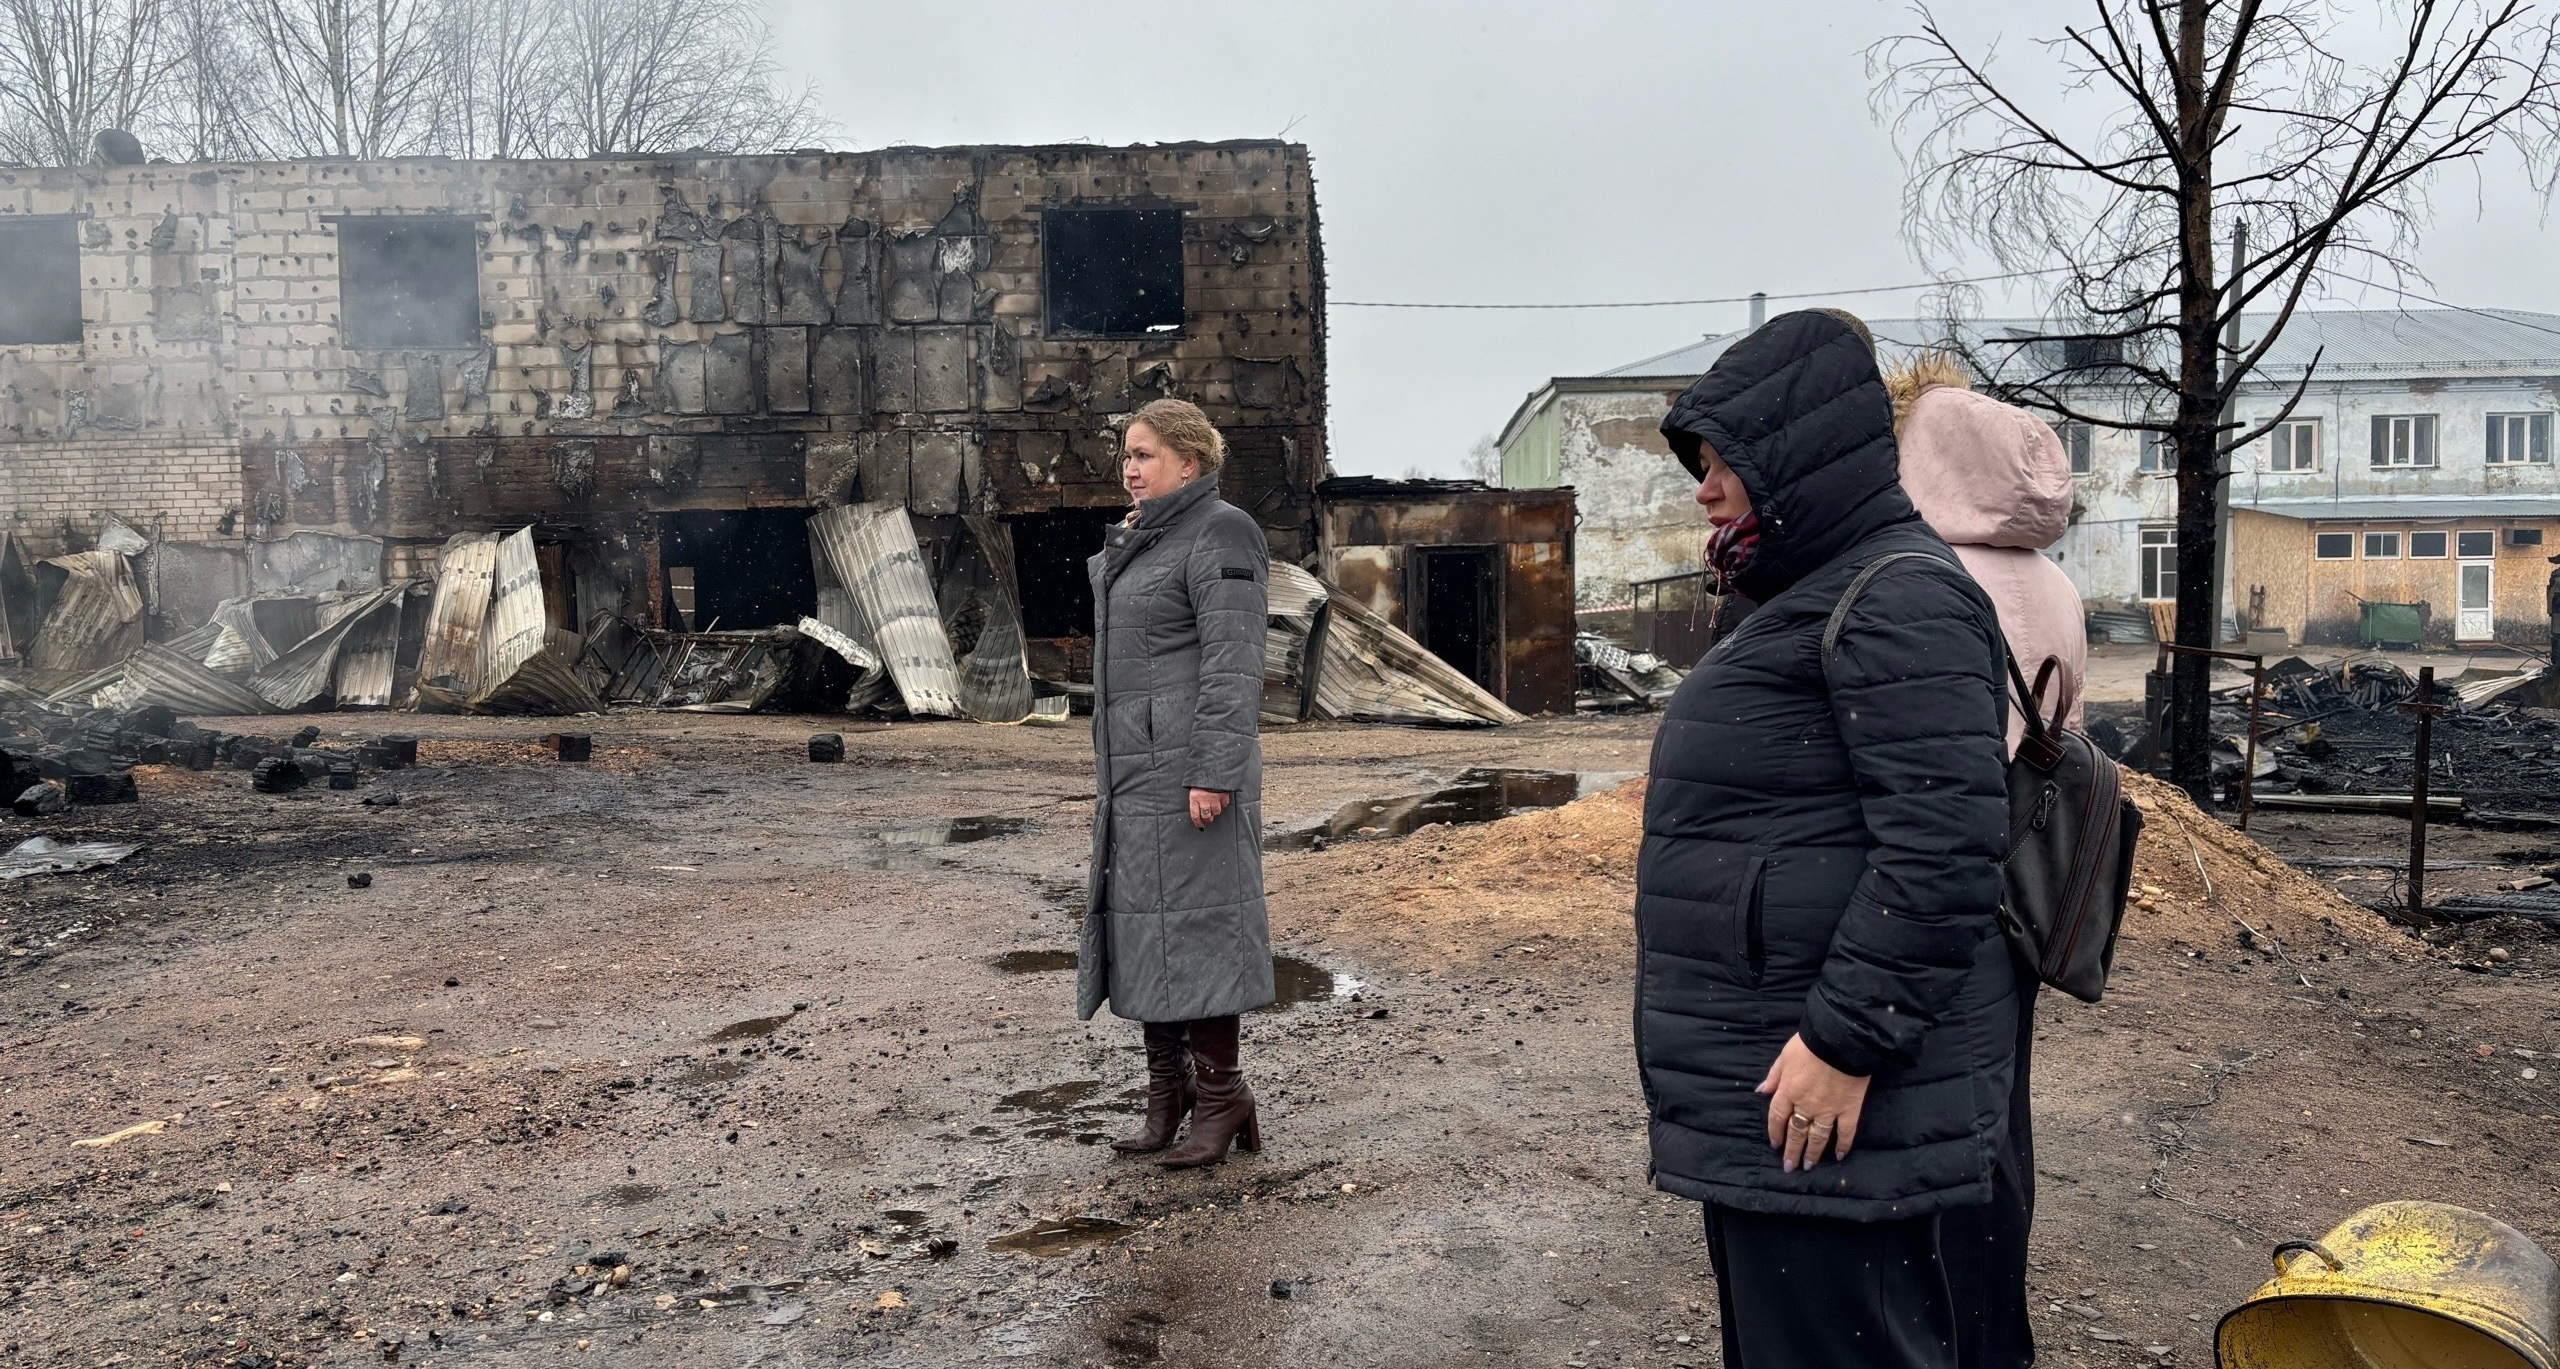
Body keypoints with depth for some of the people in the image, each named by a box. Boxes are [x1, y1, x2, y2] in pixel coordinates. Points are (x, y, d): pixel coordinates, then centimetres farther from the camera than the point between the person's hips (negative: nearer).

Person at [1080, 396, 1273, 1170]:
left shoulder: (1219, 537, -11)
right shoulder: (1143, 541, 18)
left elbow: (1233, 664, -19)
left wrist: (1213, 774, -23)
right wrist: (1108, 773, 21)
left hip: (1188, 770, -9)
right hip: (1139, 772, 10)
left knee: (1190, 920, -7)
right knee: (1143, 922, 10)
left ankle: (1220, 1092, 3)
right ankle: (1167, 1091, 18)